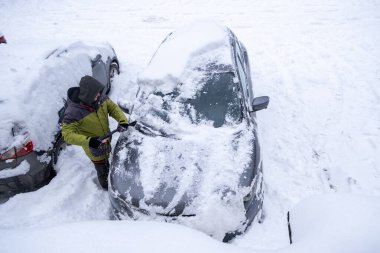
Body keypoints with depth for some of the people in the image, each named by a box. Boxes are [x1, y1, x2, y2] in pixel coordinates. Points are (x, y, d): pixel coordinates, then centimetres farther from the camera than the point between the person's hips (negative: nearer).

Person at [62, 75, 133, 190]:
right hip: (95, 149, -5)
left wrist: (123, 121, -24)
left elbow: (113, 108, -7)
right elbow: (67, 134, -29)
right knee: (103, 170, 19)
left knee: (107, 163, 32)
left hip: (107, 141, 5)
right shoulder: (73, 112, -33)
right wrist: (88, 141, -42)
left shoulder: (100, 97, -18)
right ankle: (107, 187, 49)